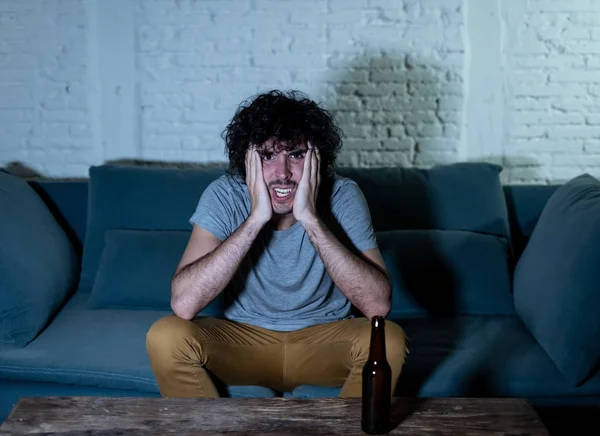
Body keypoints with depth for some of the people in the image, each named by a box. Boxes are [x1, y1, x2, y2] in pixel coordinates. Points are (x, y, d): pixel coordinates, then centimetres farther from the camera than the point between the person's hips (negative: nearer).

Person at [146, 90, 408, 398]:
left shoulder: (342, 197, -16)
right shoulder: (224, 196, -17)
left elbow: (378, 304, -28)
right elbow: (183, 304, -30)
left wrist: (310, 219, -32)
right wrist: (256, 218, -32)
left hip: (325, 338, 0)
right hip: (244, 339, 0)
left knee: (388, 339, -29)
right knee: (165, 337, -26)